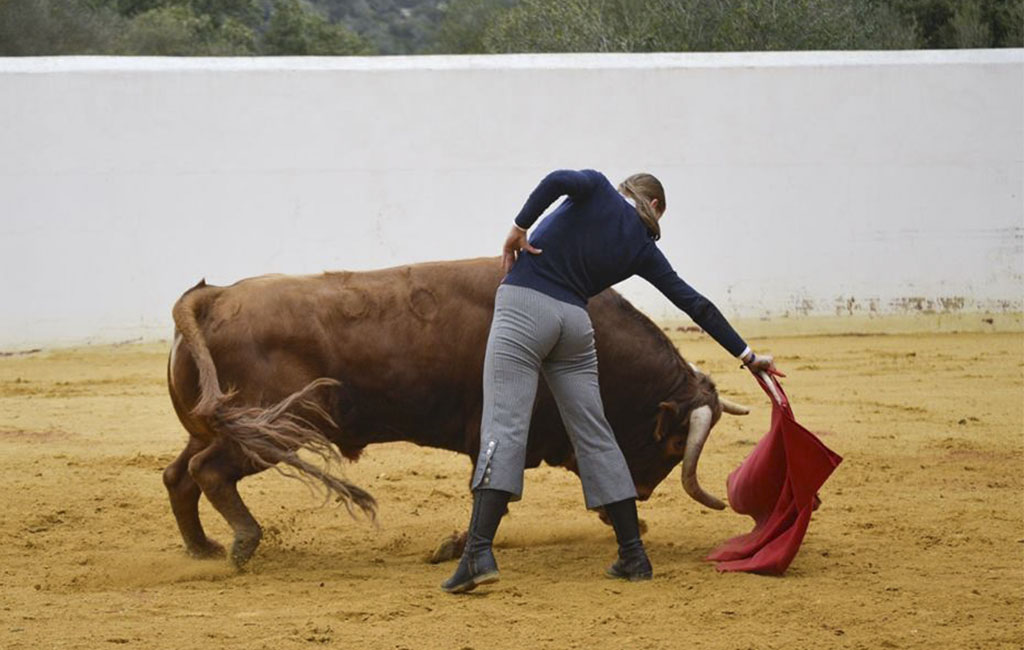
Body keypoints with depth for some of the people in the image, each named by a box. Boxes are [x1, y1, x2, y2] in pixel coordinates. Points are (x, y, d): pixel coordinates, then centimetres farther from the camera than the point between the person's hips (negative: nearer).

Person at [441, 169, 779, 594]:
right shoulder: (643, 248, 15)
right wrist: (746, 355, 20)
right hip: (574, 323, 3)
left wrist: (520, 227, -5)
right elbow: (694, 303, 16)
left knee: (504, 427, -11)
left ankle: (479, 553, -23)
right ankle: (633, 557, 13)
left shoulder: (598, 188, 11)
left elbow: (559, 180, -13)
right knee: (595, 437, 12)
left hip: (524, 306, -3)